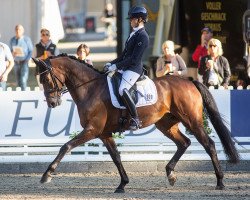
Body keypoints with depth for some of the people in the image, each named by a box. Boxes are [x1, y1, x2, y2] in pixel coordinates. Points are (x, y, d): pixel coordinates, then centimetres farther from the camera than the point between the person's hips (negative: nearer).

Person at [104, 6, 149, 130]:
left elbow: (134, 59, -19)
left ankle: (135, 119, -26)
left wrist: (116, 66, -18)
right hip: (125, 67, 11)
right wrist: (112, 63, 11)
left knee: (122, 90, -31)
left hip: (134, 69, -11)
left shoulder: (142, 36, -14)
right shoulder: (134, 34, 16)